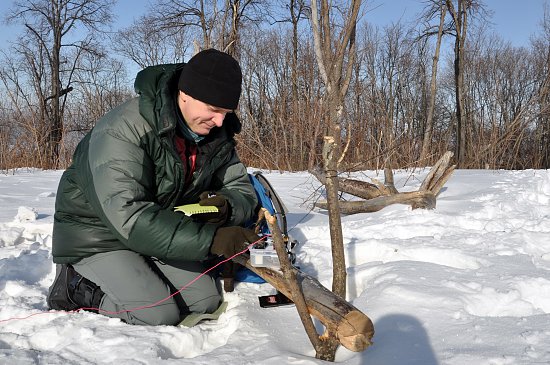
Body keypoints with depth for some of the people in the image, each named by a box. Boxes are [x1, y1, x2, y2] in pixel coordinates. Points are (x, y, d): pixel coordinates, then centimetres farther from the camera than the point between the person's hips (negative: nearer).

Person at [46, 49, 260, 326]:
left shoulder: (217, 135, -7)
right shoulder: (123, 129, -31)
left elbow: (243, 191, -2)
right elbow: (129, 217, -38)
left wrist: (226, 206, -28)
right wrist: (209, 238, -44)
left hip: (161, 232, 7)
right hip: (98, 236, -7)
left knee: (206, 301, -1)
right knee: (160, 314, -20)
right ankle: (76, 285, 2)